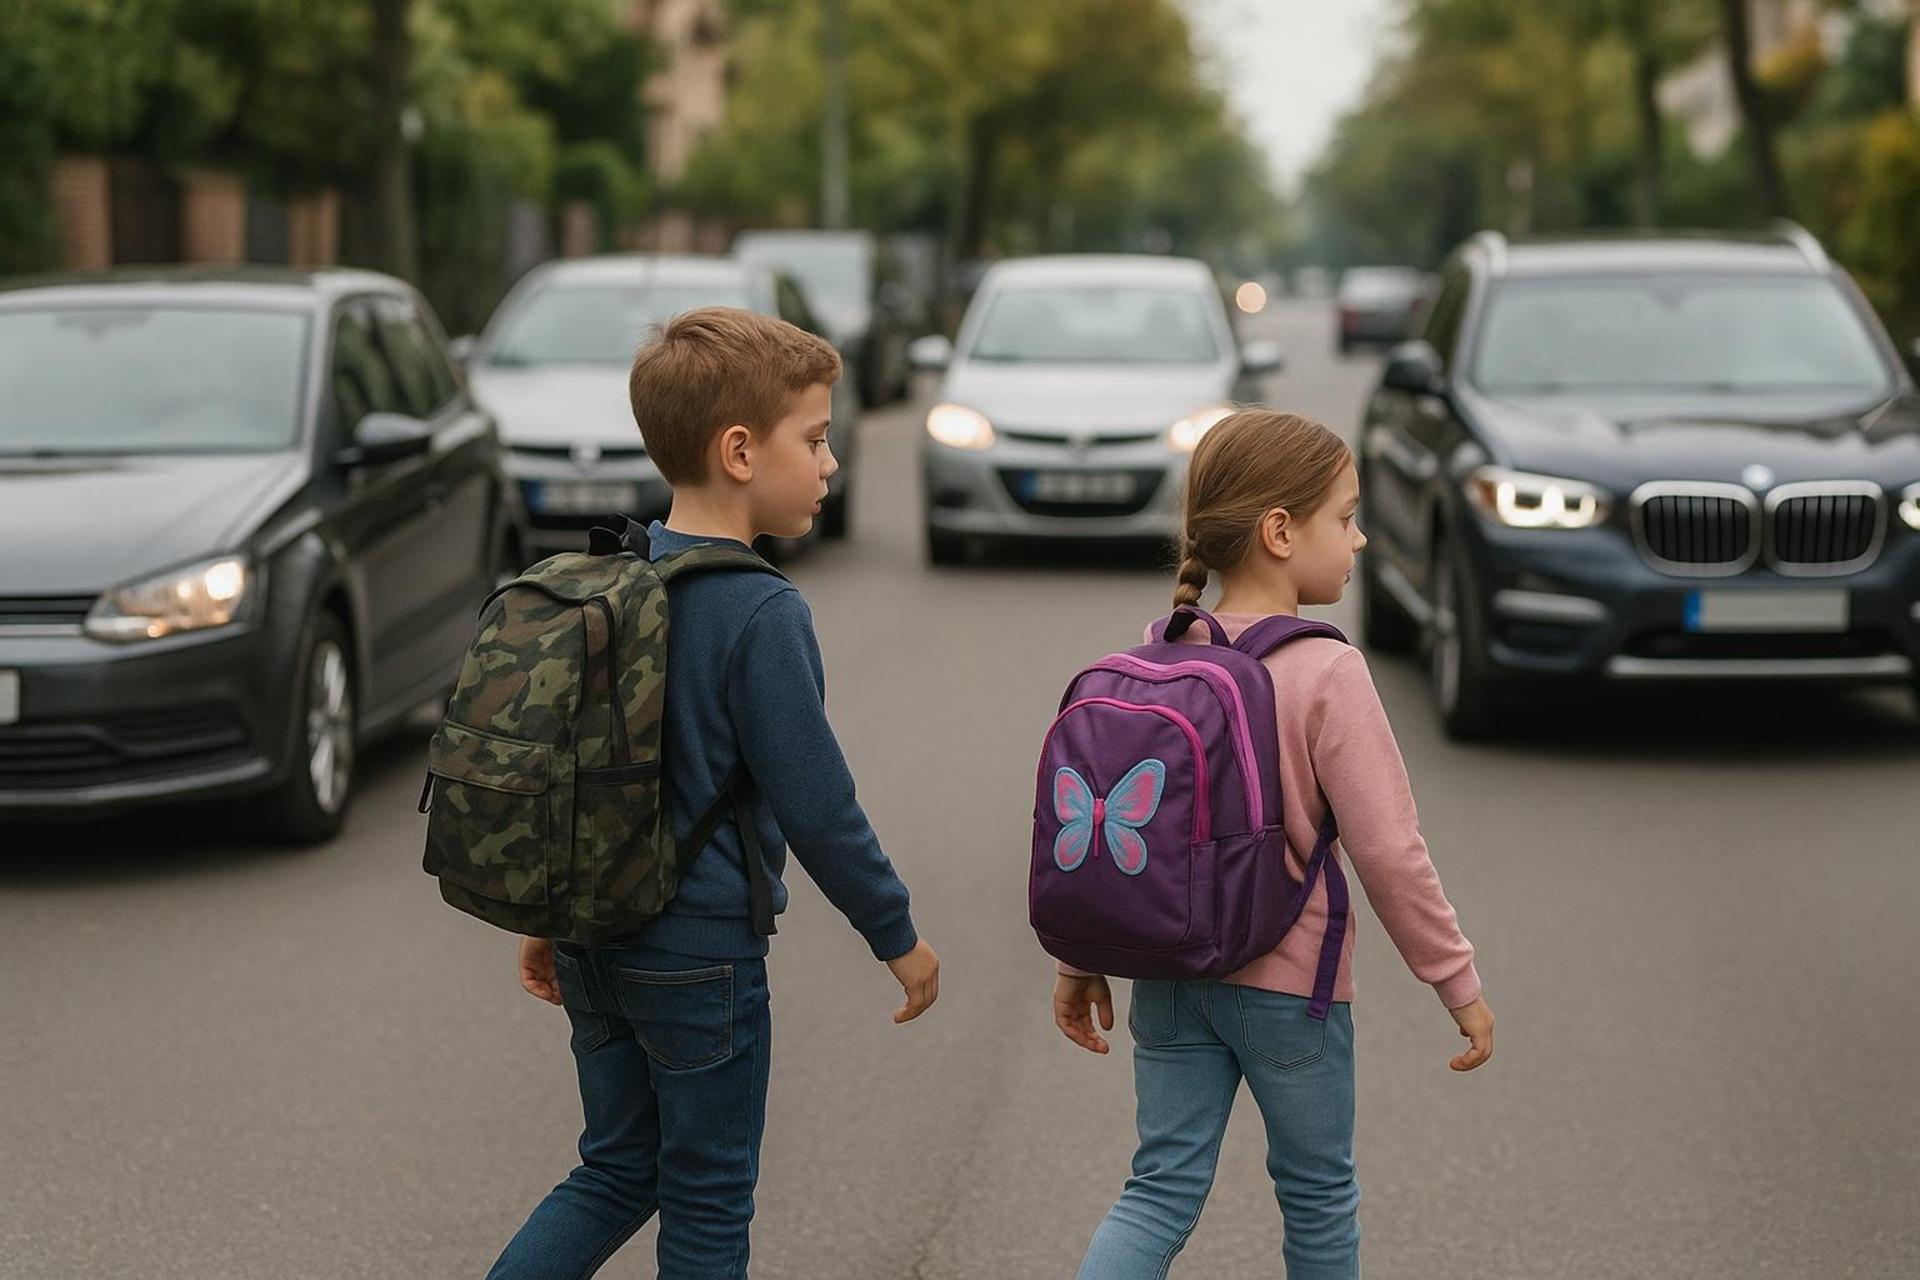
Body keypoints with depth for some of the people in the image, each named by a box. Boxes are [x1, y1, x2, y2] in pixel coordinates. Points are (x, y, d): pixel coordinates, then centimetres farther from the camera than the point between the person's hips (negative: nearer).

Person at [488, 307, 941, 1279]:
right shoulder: (762, 615, -20)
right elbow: (815, 805, -17)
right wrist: (898, 936, -4)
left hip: (592, 937, 7)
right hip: (699, 956, -7)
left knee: (616, 1172, 20)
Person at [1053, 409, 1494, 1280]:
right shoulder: (1327, 672, -18)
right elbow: (1387, 850, -17)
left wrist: (1081, 961, 15)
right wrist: (1458, 982, -6)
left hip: (1170, 976, 5)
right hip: (1289, 982, -5)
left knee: (1162, 1189, 10)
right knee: (1317, 1196, 15)